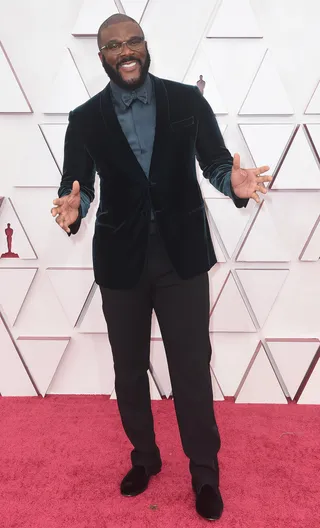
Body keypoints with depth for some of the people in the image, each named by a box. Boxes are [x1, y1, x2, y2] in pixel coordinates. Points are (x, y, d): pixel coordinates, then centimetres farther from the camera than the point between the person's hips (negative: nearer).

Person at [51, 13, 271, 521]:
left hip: (182, 254, -1)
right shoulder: (85, 119, 3)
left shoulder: (188, 100, 2)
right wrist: (73, 206, -26)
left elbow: (215, 159, 0)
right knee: (129, 369, 15)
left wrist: (233, 181, -23)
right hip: (120, 259, 2)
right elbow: (76, 183, -2)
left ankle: (204, 473, 27)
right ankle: (144, 457, 40)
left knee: (192, 368, 4)